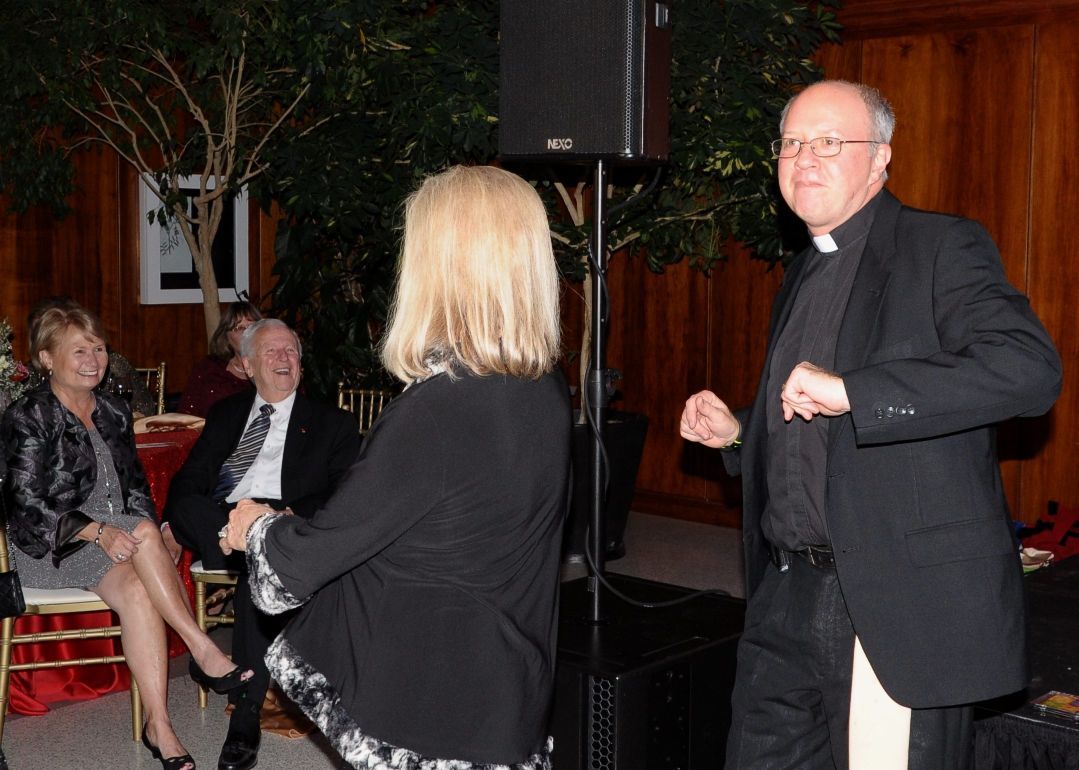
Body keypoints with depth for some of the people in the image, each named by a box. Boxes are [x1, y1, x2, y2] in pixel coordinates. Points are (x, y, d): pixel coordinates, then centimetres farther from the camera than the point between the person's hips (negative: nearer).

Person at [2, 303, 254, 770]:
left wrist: (155, 535, -2)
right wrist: (98, 532, -25)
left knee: (137, 589, -30)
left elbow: (134, 486, 18)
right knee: (143, 533, -32)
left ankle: (159, 725, -33)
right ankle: (203, 650, -27)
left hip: (116, 536, 5)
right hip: (51, 547, -4)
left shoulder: (114, 412, 14)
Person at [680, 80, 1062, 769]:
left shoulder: (942, 247, -6)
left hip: (901, 602, -7)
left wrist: (848, 390, -26)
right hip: (787, 595, 7)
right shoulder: (803, 279, 18)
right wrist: (736, 432, 8)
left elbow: (1031, 368, -23)